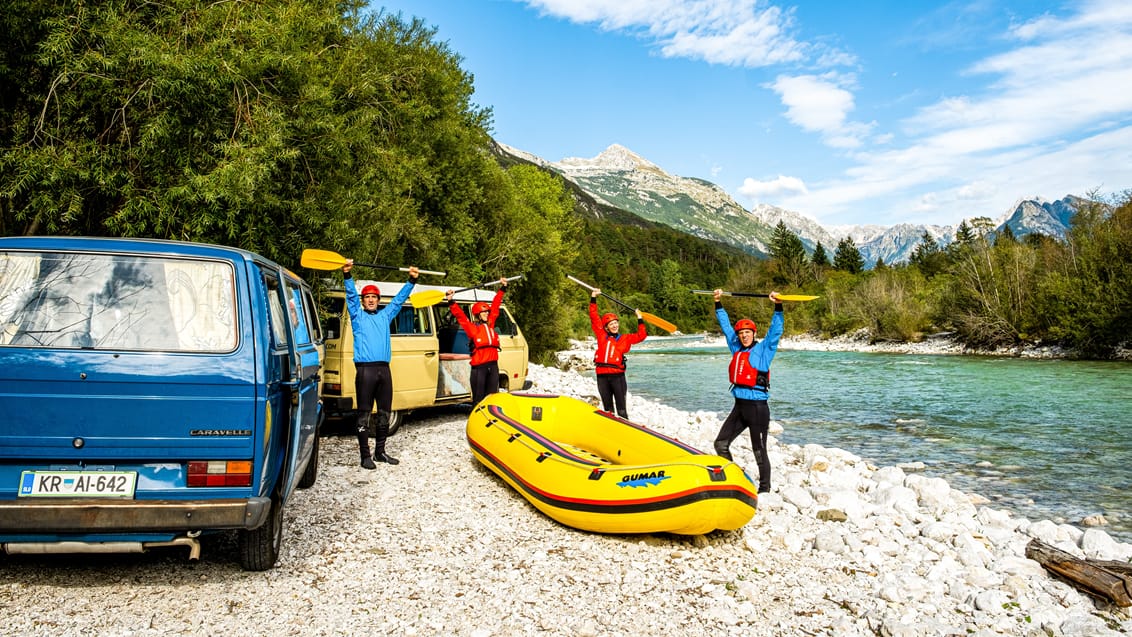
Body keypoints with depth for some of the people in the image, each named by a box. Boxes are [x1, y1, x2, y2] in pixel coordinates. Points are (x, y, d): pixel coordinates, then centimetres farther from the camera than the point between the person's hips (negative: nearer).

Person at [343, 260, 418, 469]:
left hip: (384, 369, 5)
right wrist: (347, 275, -18)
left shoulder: (385, 315, 20)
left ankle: (380, 452, 19)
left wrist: (412, 280, 13)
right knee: (364, 414, -4)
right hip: (365, 369, -5)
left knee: (384, 413, 9)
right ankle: (365, 455, -1)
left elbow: (399, 299, 21)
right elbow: (351, 295, -4)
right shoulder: (357, 316, 9)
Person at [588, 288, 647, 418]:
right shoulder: (601, 336, 9)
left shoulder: (624, 339, 10)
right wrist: (593, 298, 6)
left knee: (621, 407, -1)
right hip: (602, 376, 1)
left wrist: (640, 319, 2)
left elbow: (641, 335, 6)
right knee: (607, 407, 10)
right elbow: (594, 317, 8)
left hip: (617, 375, -1)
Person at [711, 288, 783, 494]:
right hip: (739, 406, 6)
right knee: (721, 443, 8)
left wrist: (778, 306, -22)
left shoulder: (764, 349, -3)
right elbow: (726, 326, 18)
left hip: (757, 407, -6)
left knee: (759, 451, 2)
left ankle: (765, 489, 14)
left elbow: (776, 330, -12)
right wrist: (718, 303, 19)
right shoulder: (737, 349, 11)